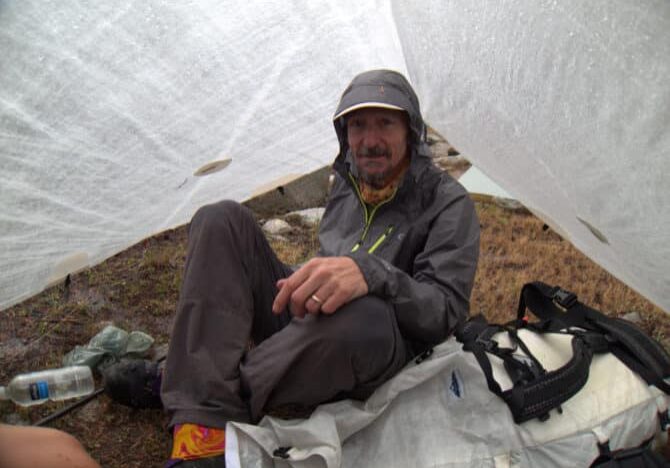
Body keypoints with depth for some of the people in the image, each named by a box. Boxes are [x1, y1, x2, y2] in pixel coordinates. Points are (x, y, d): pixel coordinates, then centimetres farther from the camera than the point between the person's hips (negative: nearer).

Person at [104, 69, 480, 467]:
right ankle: (204, 434, -26)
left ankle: (170, 389, -20)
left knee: (362, 314, -44)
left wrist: (371, 273, -36)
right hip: (299, 324, 6)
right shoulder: (347, 182, 10)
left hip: (368, 354, -6)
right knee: (223, 220, -12)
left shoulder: (447, 203, -8)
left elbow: (445, 311, -21)